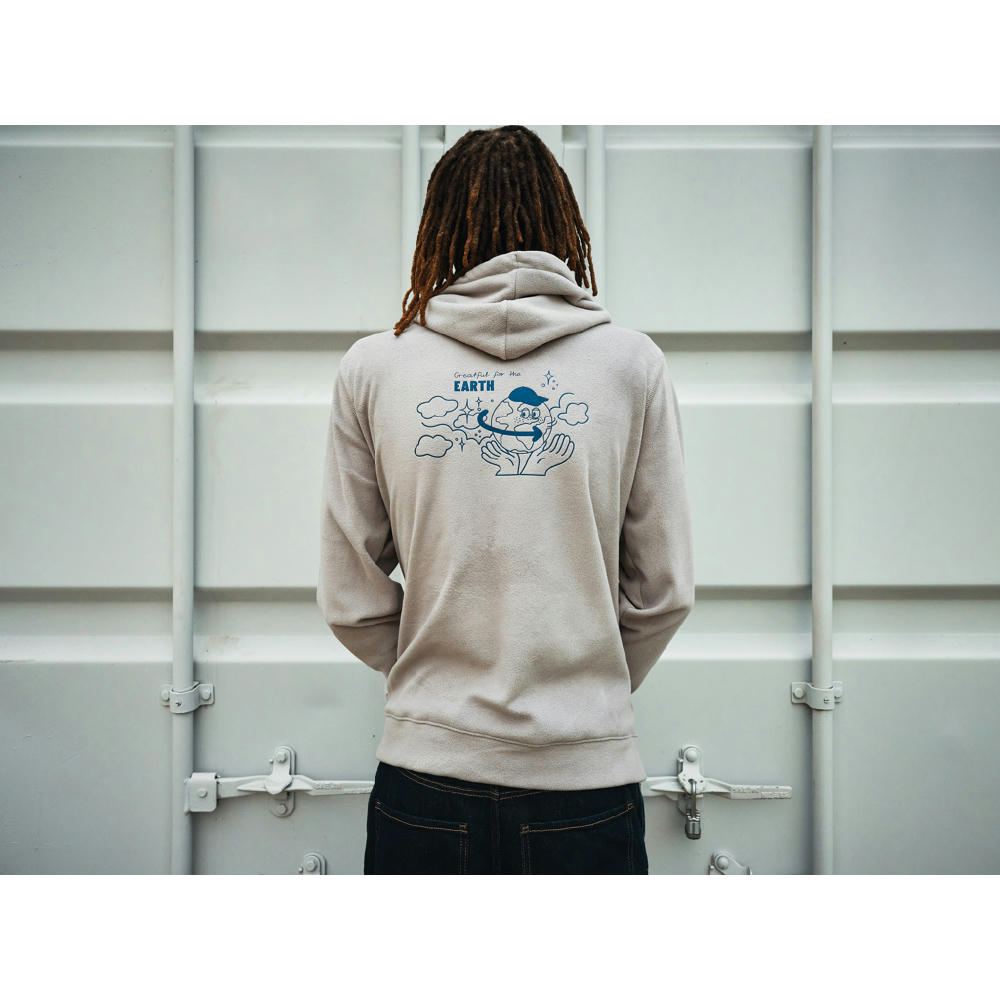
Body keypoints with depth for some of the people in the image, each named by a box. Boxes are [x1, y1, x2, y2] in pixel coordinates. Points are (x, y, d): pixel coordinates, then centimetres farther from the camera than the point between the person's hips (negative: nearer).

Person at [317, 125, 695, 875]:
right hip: (585, 783, 0)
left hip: (425, 780, 1)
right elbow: (664, 592, -2)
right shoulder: (631, 362, -4)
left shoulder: (372, 368, -3)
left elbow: (352, 603, -2)